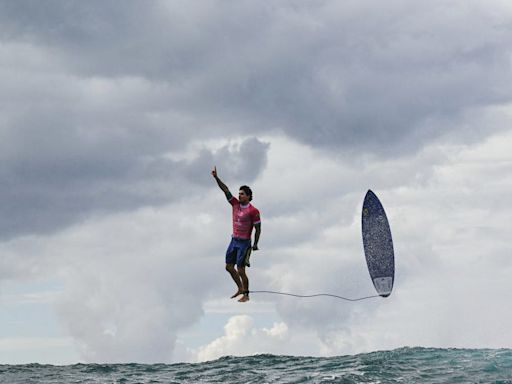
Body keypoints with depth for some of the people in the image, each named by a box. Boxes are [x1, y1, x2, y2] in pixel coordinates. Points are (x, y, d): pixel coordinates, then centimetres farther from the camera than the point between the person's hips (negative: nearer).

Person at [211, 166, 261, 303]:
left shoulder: (253, 211, -13)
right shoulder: (236, 204, 4)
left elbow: (258, 229, -10)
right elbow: (225, 190, 2)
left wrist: (255, 244, -14)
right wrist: (216, 178, -4)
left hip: (244, 243, -7)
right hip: (234, 240, 7)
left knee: (240, 270, -7)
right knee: (229, 266, 11)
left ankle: (246, 295, 5)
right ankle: (240, 288, 27)